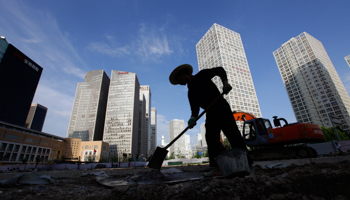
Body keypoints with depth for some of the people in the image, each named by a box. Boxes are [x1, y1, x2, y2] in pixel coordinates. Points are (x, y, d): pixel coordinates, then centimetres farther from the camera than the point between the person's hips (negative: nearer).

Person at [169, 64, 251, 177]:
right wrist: (193, 118, -14)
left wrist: (225, 82, -20)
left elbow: (219, 70, -2)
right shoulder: (191, 93, 17)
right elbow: (195, 108, 7)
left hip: (222, 109, -5)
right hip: (211, 115, 6)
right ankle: (216, 167, 0)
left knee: (233, 136, -6)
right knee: (212, 141, -4)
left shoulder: (201, 75, 3)